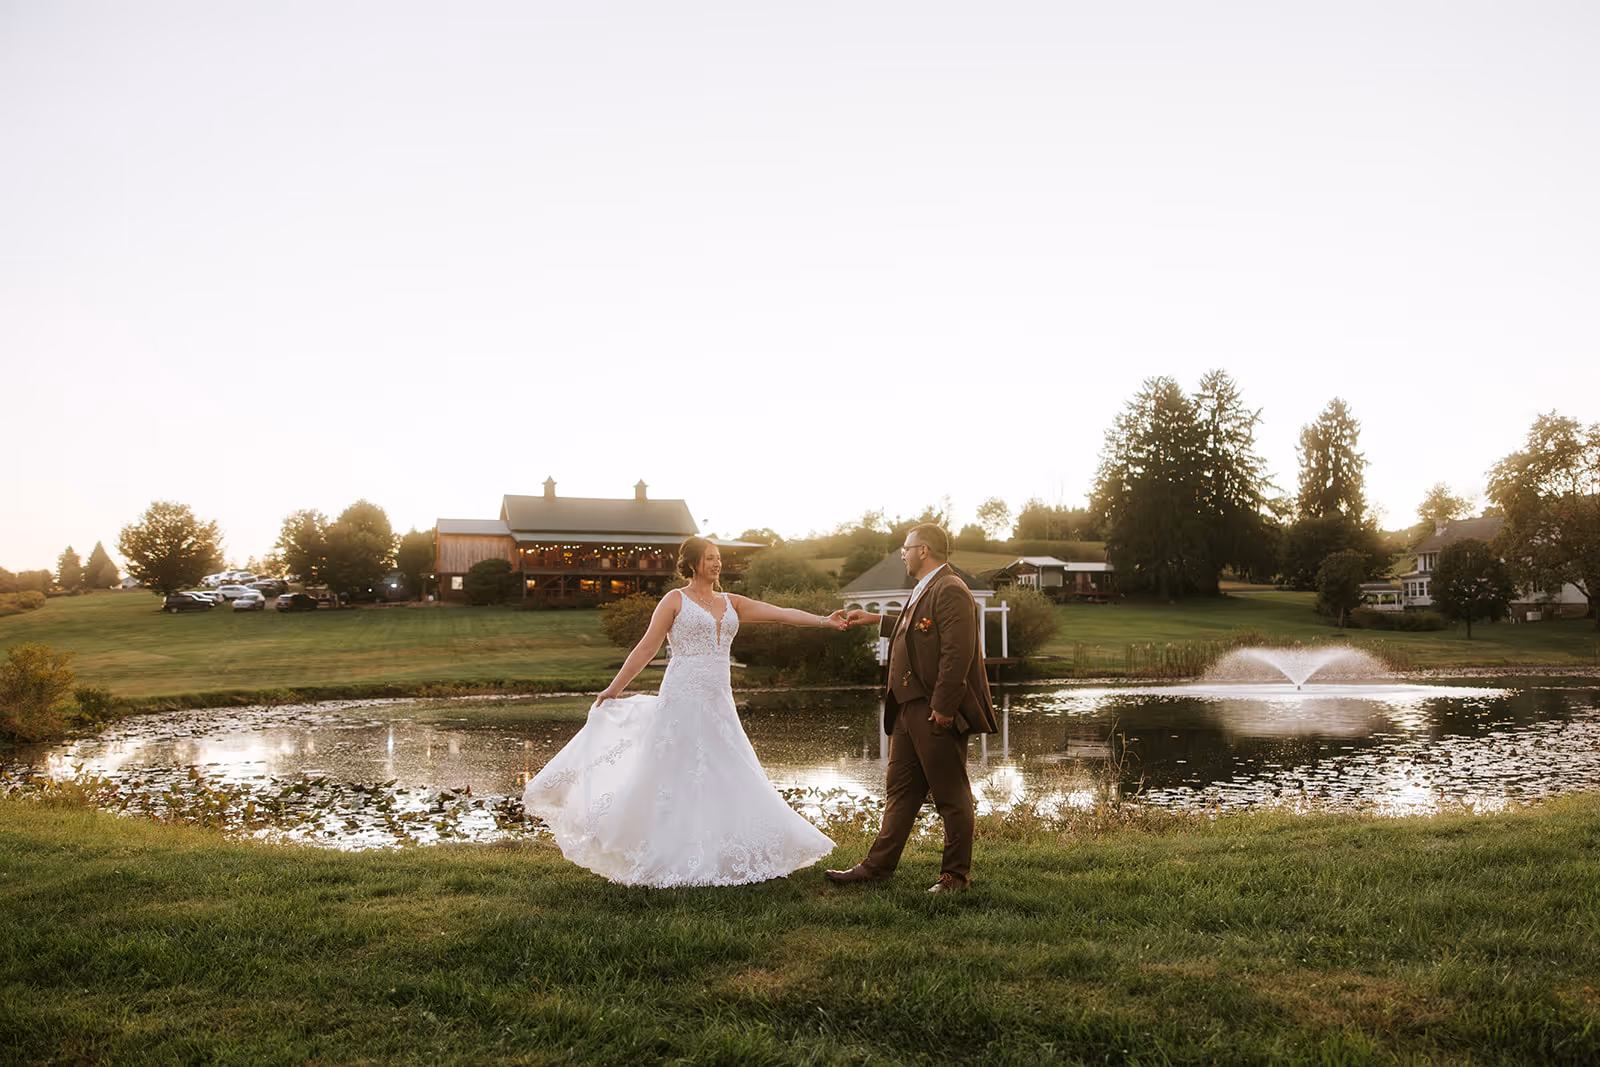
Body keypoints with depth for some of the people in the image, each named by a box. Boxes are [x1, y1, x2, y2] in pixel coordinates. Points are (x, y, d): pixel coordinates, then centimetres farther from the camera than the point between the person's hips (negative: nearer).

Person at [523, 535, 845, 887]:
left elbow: (781, 613, 5)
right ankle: (664, 859, 9)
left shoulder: (731, 604, 13)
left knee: (726, 779, 5)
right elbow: (646, 648, 0)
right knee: (675, 778, -2)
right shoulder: (675, 600, 0)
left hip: (718, 701, 6)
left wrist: (823, 620, -5)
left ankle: (714, 856, 15)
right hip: (683, 698, -5)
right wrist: (614, 688, -1)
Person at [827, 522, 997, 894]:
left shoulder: (951, 591, -17)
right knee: (900, 791, 15)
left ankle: (956, 874, 17)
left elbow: (958, 653, -24)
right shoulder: (924, 590, 16)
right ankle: (877, 866, 23)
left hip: (938, 714, -10)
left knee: (952, 797, 5)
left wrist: (942, 707, -24)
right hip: (908, 710, 10)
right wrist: (876, 620, 38)